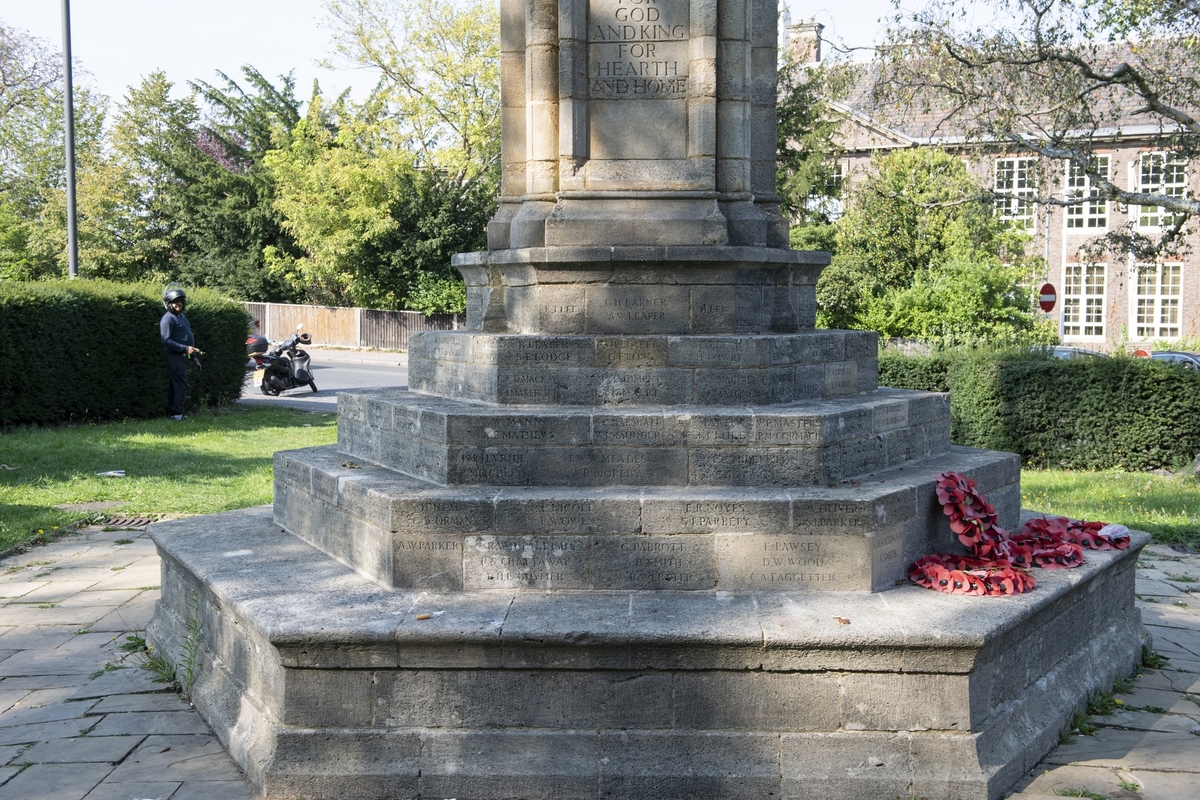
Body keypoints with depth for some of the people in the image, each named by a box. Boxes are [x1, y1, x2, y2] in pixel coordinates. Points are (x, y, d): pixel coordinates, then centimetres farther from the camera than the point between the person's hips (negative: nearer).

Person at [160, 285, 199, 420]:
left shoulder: (182, 316, 16)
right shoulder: (168, 319, -14)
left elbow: (187, 337, 22)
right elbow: (166, 341, -20)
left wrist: (193, 355, 21)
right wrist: (185, 348, -23)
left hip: (182, 356, 9)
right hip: (174, 356, -9)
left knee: (174, 385, 12)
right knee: (180, 385, -9)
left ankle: (172, 412, 17)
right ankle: (177, 413, -6)